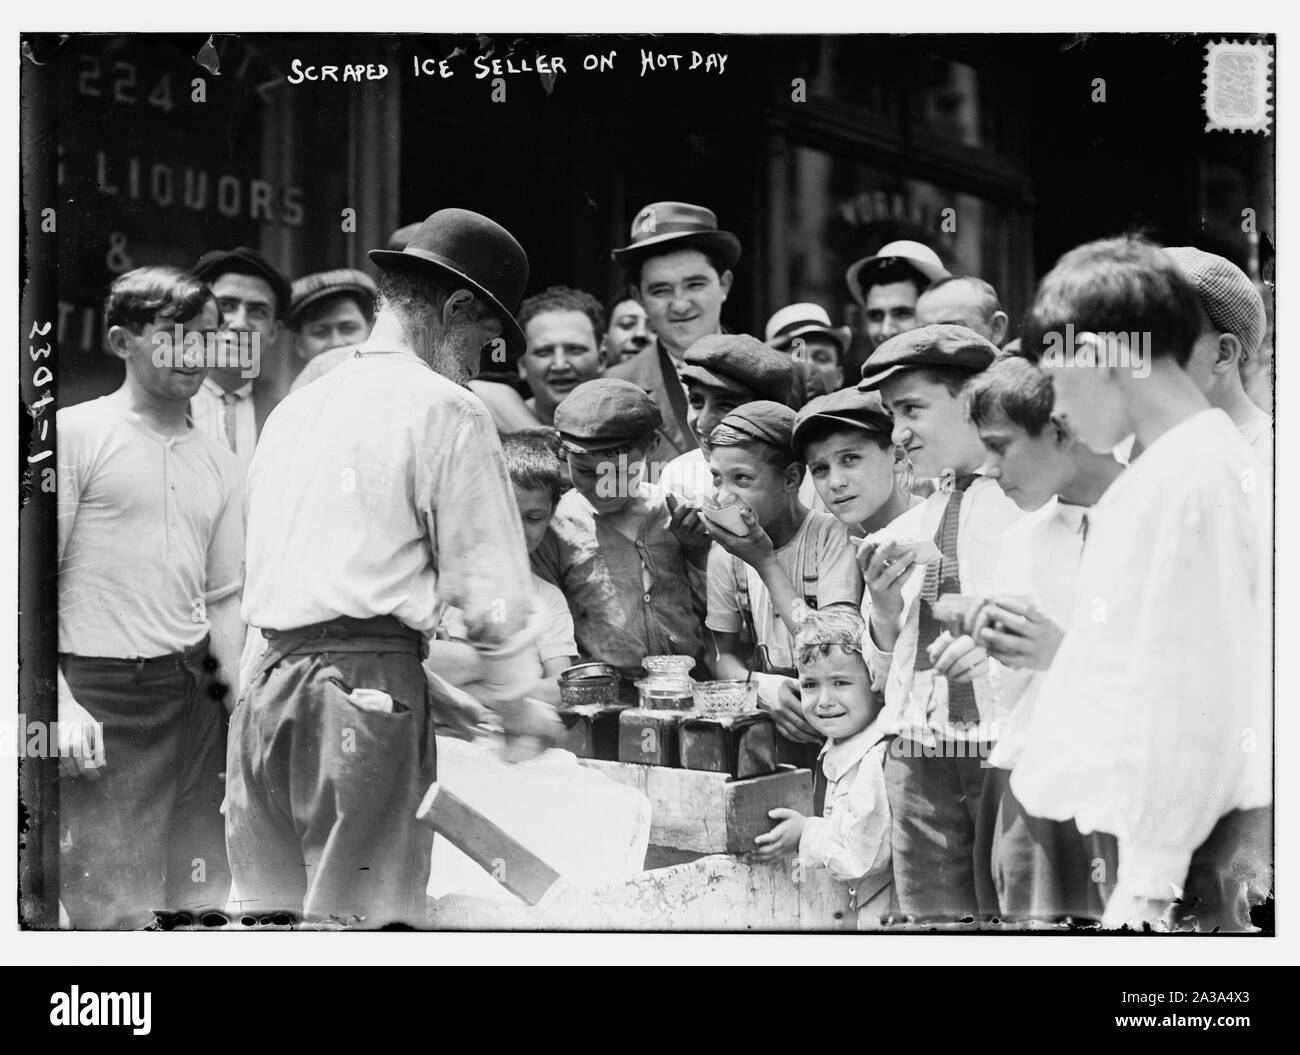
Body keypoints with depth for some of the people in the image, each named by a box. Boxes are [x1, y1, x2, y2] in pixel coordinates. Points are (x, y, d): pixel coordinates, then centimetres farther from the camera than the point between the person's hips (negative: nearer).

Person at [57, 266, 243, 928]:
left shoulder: (219, 463, 14)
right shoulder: (76, 432, -3)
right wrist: (61, 700, -15)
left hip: (194, 694, 6)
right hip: (103, 693, -6)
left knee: (199, 897, 7)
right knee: (115, 909, -8)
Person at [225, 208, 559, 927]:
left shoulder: (294, 408, 19)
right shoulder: (445, 410, -3)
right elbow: (489, 587, -5)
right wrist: (518, 709, 11)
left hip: (268, 683, 7)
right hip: (367, 693, -7)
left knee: (271, 911, 9)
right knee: (361, 920, -6)